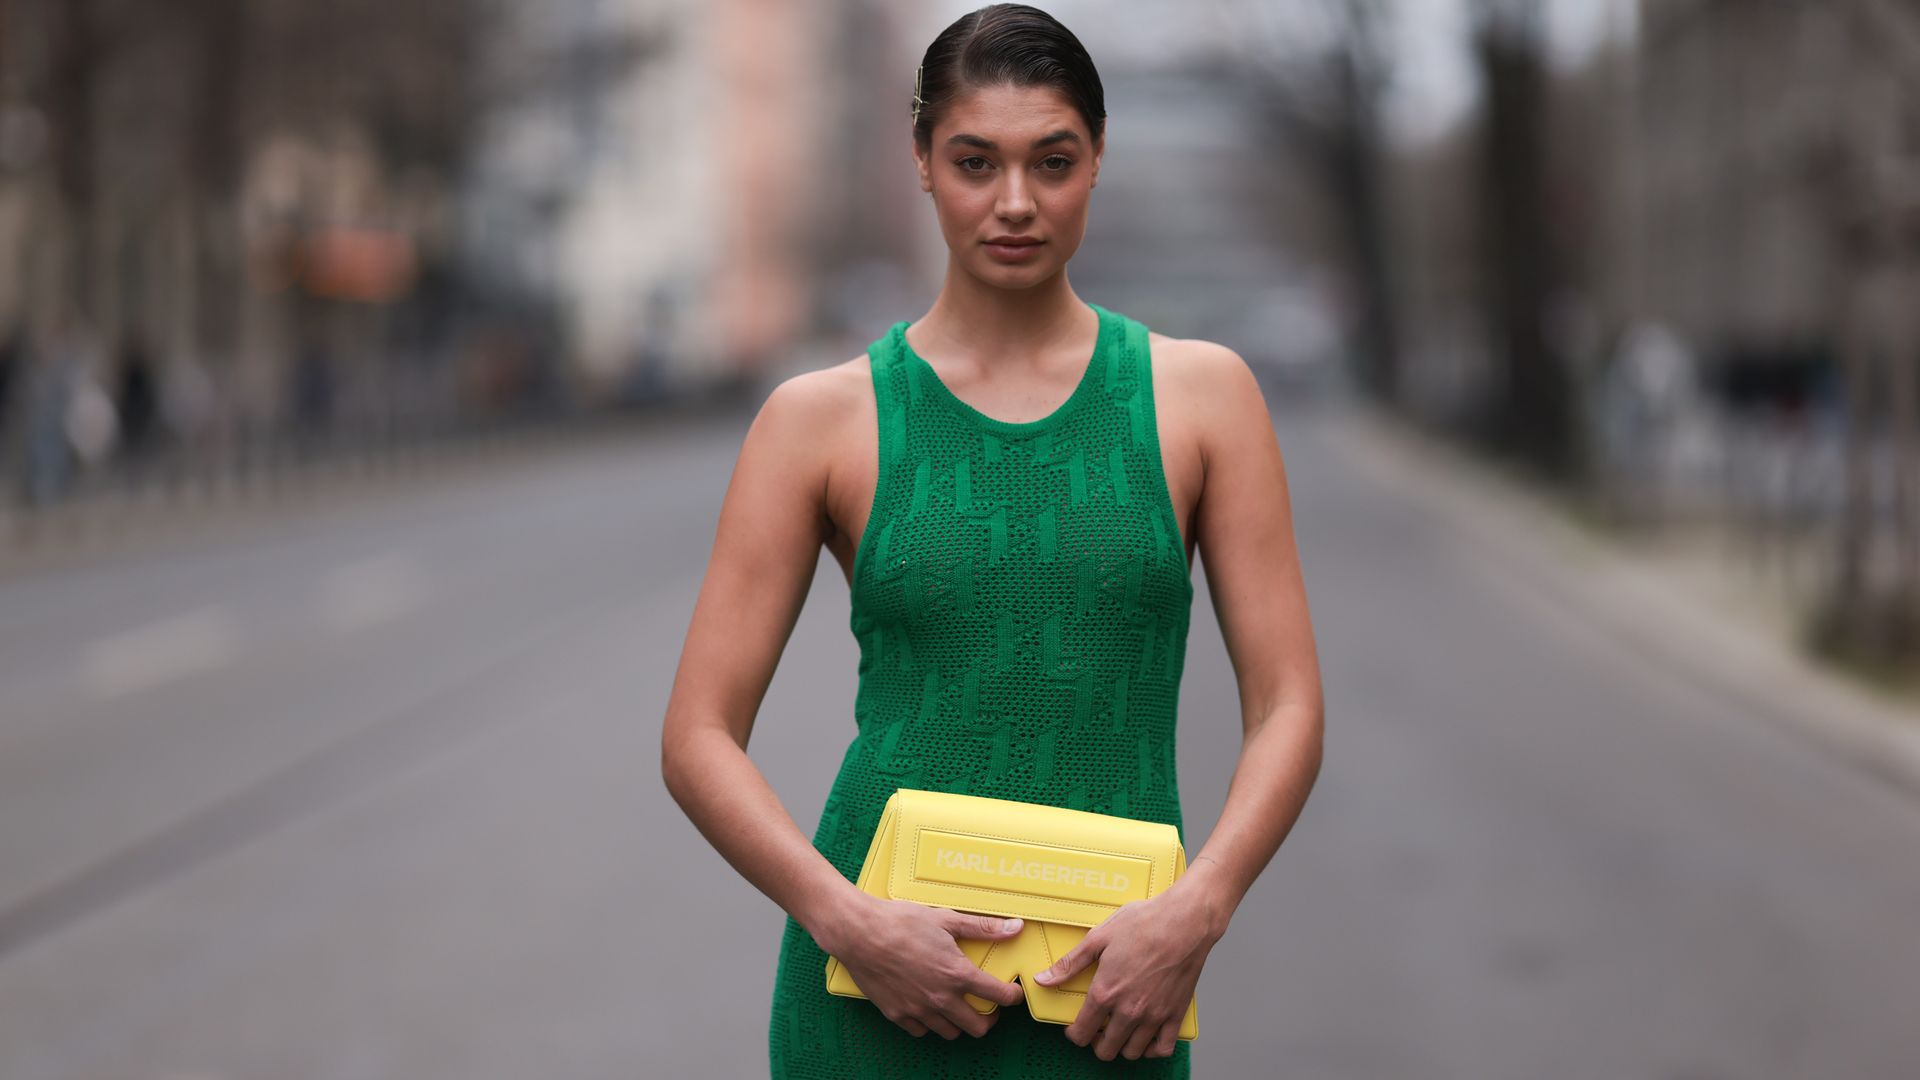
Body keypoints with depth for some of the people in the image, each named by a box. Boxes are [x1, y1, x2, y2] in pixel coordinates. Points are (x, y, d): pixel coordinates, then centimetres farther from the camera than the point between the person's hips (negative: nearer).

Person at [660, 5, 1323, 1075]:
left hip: (1112, 993, 1)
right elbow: (700, 736, -2)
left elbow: (1287, 705, 1)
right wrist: (846, 920, -15)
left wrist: (1196, 908, -14)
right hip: (881, 975, -1)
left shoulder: (1200, 394, 3)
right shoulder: (824, 417, 1)